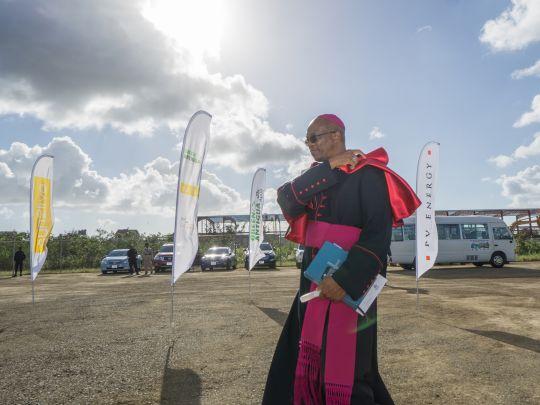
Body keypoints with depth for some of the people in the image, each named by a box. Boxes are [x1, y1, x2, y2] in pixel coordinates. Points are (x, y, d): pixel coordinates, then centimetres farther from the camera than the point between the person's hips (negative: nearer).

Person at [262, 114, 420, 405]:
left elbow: (378, 234, -17)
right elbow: (288, 202, -3)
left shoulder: (367, 173, -7)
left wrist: (345, 279, -24)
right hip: (314, 282, 7)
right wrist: (328, 168, -9)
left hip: (349, 284, -7)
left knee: (344, 367, -2)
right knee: (301, 363, 13)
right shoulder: (318, 176, 16)